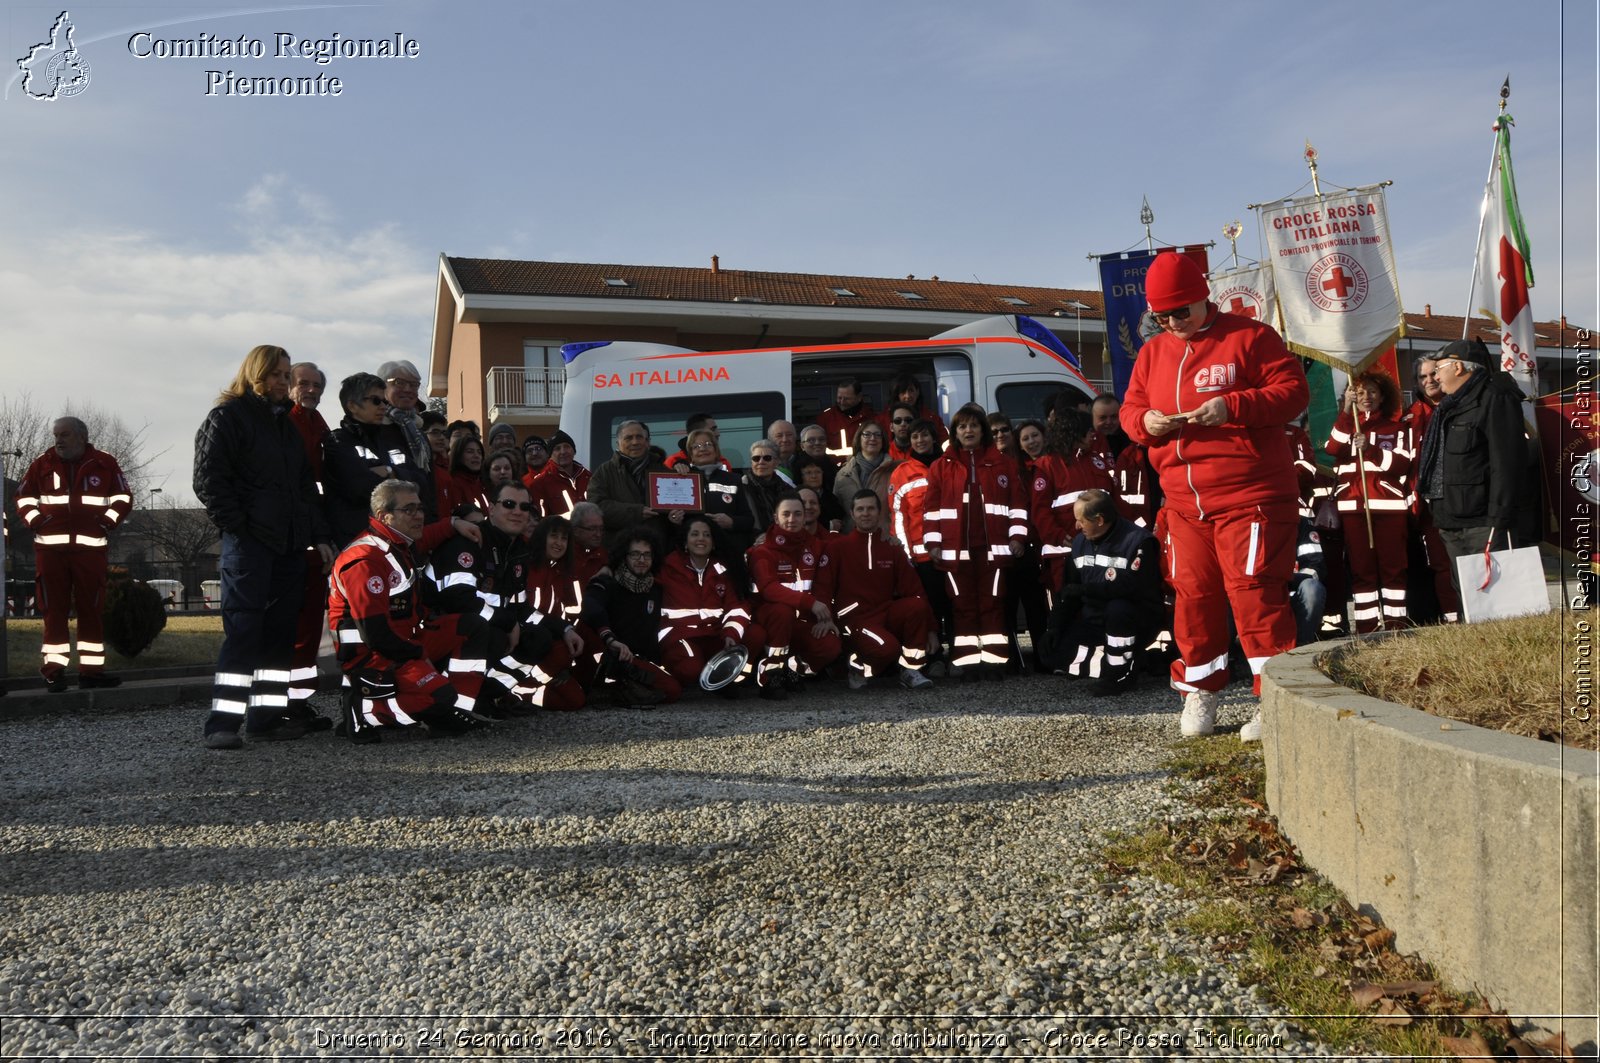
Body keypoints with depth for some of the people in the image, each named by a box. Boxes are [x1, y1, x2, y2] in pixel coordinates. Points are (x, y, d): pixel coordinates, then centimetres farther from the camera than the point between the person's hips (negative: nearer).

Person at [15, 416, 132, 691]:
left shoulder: (104, 464, 6)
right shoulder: (42, 464, 9)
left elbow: (123, 497, 12)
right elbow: (24, 498, 17)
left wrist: (108, 521, -1)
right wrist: (34, 520, 1)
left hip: (90, 547, 0)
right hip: (50, 547, 1)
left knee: (92, 609, 2)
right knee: (54, 610, 1)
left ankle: (91, 669, 7)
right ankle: (54, 669, 4)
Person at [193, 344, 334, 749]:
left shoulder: (286, 423, 23)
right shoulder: (227, 416, 0)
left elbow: (306, 484, 24)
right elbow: (208, 480, -9)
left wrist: (319, 536, 15)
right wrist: (237, 526, -14)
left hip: (289, 542, 7)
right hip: (248, 541, -7)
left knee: (281, 629, 7)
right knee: (243, 626, -11)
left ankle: (267, 714, 14)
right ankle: (223, 721, -8)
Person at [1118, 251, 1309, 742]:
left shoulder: (1250, 336, -1)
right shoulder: (1152, 352, 15)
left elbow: (1294, 390, -6)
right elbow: (1129, 409, 18)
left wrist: (1232, 407, -20)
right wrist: (1144, 421, -7)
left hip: (1250, 494, -5)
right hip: (1184, 502, 5)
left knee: (1254, 591, -8)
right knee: (1193, 594, 8)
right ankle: (1199, 691, 23)